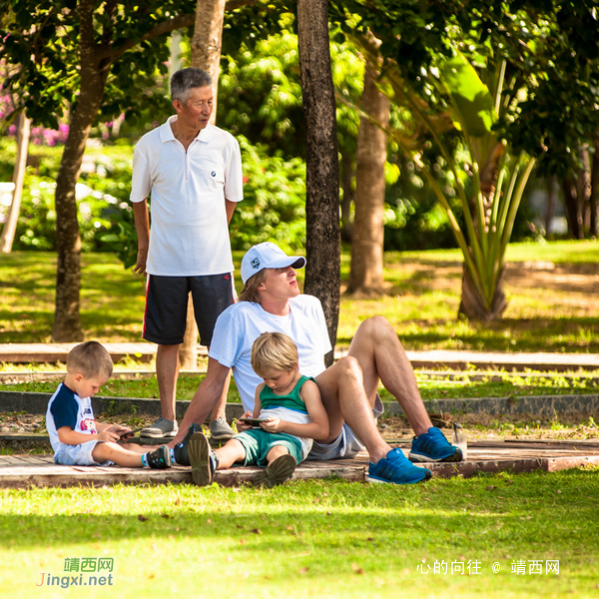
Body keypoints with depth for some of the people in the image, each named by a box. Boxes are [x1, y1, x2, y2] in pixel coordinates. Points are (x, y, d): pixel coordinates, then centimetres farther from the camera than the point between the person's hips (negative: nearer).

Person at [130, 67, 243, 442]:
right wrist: (145, 244, 17)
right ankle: (168, 418, 14)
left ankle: (219, 416, 7)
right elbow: (139, 198, 12)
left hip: (214, 262, 0)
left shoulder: (225, 144, -3)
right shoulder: (150, 146, -3)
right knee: (168, 341, 6)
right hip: (165, 261, 0)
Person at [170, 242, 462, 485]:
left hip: (341, 430, 7)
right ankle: (381, 459, -49)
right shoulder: (238, 318, 1)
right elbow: (213, 384, 4)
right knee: (346, 367, -32)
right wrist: (180, 437, 1)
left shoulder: (309, 307, 21)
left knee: (375, 327, -7)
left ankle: (425, 437, -16)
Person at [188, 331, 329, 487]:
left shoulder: (306, 388, 5)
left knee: (278, 451, -41)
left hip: (290, 438, -4)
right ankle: (211, 462, -66)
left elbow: (322, 430, -4)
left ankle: (273, 475, -79)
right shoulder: (262, 389, 26)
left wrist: (283, 425, -10)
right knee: (234, 444, -29)